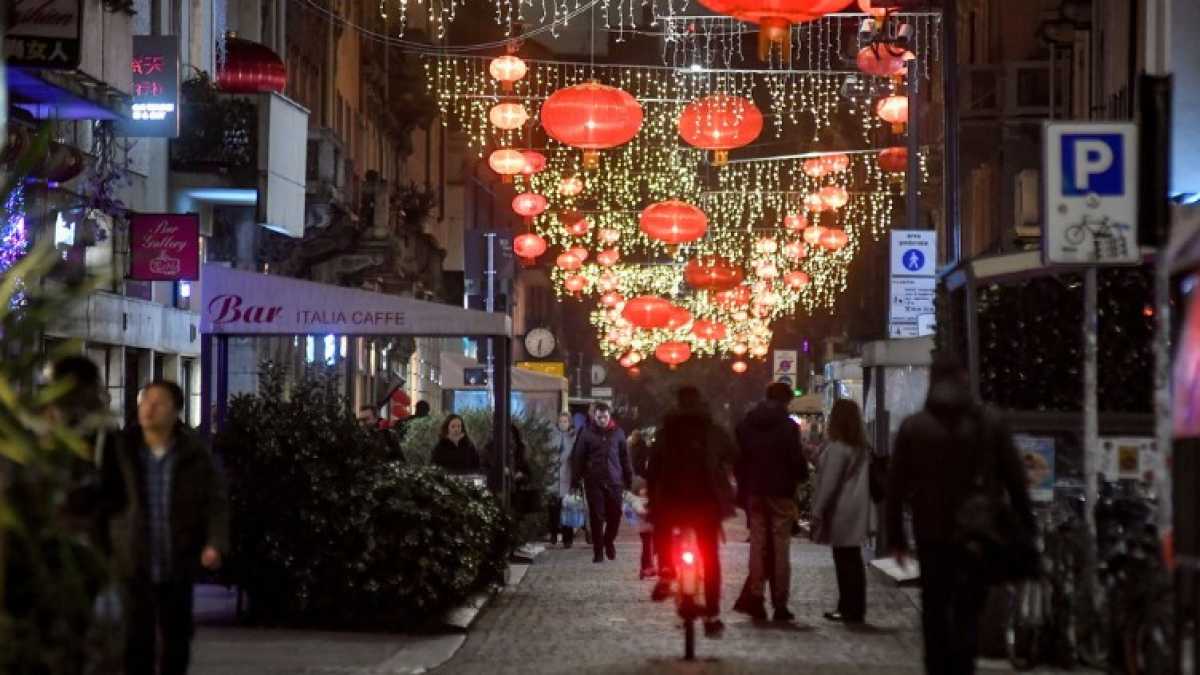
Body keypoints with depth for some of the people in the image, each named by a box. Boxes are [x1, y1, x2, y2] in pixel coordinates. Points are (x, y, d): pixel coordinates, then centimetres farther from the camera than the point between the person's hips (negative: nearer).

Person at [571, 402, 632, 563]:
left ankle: (609, 542, 26)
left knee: (615, 515, 1)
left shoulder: (617, 433, 7)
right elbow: (578, 458, 3)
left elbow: (625, 458, 10)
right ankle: (598, 551, 7)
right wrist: (575, 481, -1)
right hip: (594, 482, -1)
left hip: (614, 482, 1)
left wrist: (629, 480, 8)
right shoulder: (587, 433, 2)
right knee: (596, 517, -1)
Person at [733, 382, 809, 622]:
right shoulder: (788, 426, -9)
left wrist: (743, 490, 14)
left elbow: (738, 461, 9)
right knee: (780, 547, 0)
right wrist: (802, 475, 10)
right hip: (781, 494, -4)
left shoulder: (746, 425, 7)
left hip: (754, 493, 4)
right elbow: (797, 460, -11)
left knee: (758, 544, 9)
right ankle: (780, 604, 1)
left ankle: (754, 596, 3)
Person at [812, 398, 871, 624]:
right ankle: (853, 608, 15)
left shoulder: (837, 448, -15)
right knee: (853, 559, 11)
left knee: (845, 560, -5)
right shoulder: (861, 448, 11)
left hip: (841, 511, -9)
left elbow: (829, 483, -16)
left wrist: (818, 510, -9)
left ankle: (850, 609, -3)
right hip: (856, 510, 9)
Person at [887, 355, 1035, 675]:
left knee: (935, 607, 10)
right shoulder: (991, 424, -1)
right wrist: (1025, 528, 7)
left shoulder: (912, 427, -1)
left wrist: (896, 535, 6)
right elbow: (1015, 480, 0)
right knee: (969, 607, 5)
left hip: (932, 532, 0)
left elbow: (895, 486, 0)